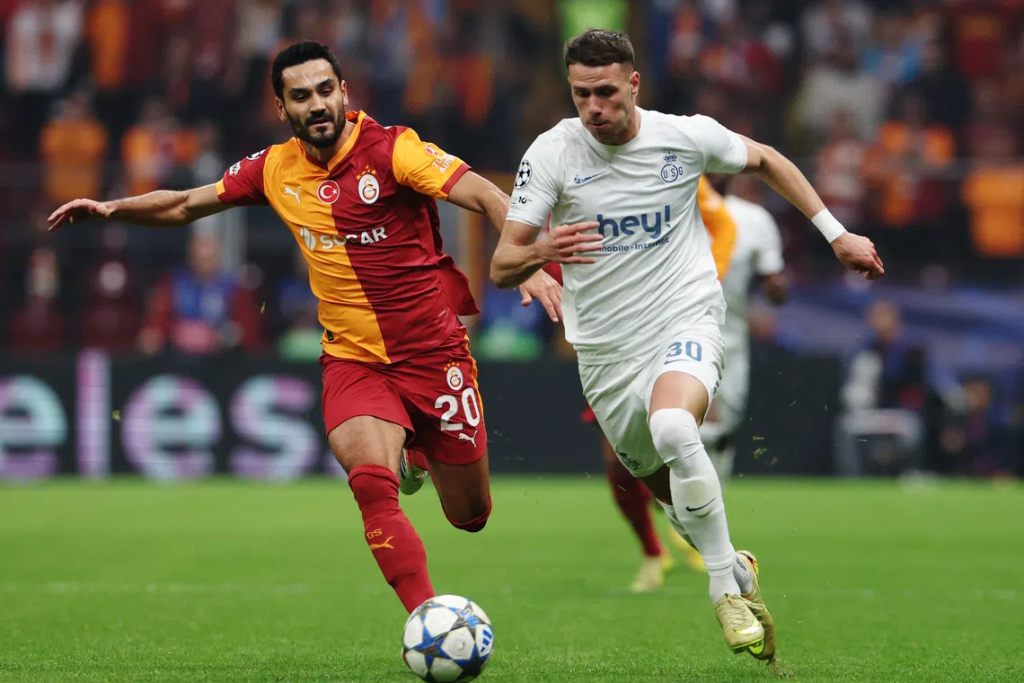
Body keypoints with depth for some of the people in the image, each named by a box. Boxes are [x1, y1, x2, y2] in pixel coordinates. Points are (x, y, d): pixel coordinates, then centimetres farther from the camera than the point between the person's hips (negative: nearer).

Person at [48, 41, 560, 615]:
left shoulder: (391, 148, -13)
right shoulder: (275, 169, 2)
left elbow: (486, 197, -21)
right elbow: (186, 206, 17)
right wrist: (110, 209, 3)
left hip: (434, 349, -2)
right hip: (353, 358, 2)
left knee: (470, 516, 9)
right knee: (373, 486, -27)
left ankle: (418, 452, 43)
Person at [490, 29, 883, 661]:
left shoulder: (687, 137, -7)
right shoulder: (552, 153, -8)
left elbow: (765, 160, 15)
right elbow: (502, 268, -9)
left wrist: (837, 234, 13)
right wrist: (541, 252, -33)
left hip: (687, 323, -3)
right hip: (607, 351, 3)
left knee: (672, 428, -34)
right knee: (670, 491, 11)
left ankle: (726, 585, -19)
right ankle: (739, 572, 42)